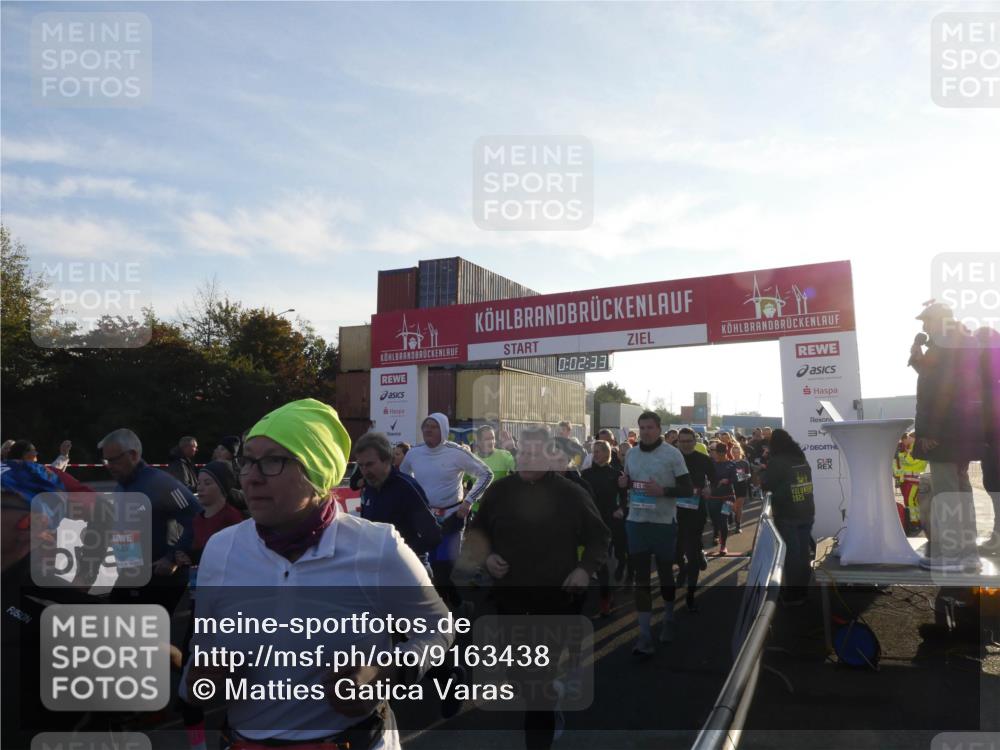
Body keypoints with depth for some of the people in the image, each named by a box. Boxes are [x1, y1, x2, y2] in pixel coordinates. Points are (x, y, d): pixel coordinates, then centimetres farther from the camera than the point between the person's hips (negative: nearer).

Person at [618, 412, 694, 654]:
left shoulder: (672, 454, -8)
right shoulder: (631, 454, 7)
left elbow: (687, 489, -7)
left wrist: (663, 491, -22)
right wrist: (623, 483, -2)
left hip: (664, 523, -3)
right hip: (636, 522, 3)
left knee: (665, 573, 13)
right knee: (641, 578, 1)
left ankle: (669, 619, 38)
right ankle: (644, 635, 4)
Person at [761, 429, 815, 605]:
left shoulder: (777, 461, -13)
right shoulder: (802, 458, 8)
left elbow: (766, 485, -9)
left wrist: (764, 472, 8)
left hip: (787, 514, -6)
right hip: (807, 512, 6)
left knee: (792, 553, 0)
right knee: (803, 552, 12)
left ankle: (793, 595, 5)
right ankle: (802, 590, 22)